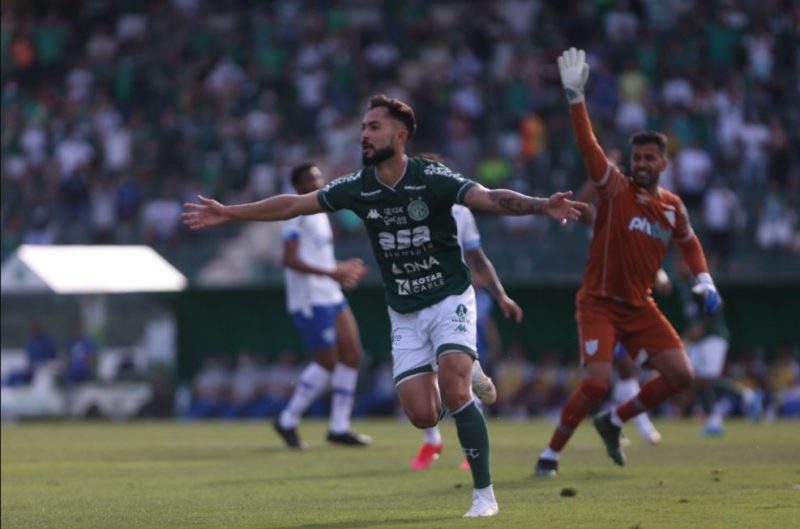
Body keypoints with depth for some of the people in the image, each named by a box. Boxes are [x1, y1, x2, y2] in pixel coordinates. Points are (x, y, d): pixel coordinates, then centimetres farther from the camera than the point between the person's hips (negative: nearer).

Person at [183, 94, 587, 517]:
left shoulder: (432, 179, -18)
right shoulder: (357, 187, -4)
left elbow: (490, 198, -31)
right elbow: (293, 205, 5)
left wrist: (541, 206, -48)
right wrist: (228, 214, 8)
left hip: (449, 299, -4)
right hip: (405, 313, 4)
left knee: (455, 391, -23)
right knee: (422, 415, -6)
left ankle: (484, 493, -13)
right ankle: (469, 378, 29)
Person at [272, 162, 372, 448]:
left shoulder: (319, 214, 19)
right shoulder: (296, 214, -11)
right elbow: (290, 260, -21)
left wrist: (342, 269, 20)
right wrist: (330, 273, -25)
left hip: (331, 297, 9)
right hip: (310, 301, -9)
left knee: (351, 354, 3)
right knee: (327, 361, -9)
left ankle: (339, 427, 7)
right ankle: (288, 421, 4)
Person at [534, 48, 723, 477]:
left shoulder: (673, 207, 5)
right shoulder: (614, 188, -9)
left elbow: (688, 243, 25)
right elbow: (587, 145, -22)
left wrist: (705, 283, 12)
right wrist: (575, 96, -32)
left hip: (640, 306, 5)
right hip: (599, 302, -5)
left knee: (681, 374, -5)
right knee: (597, 382, -21)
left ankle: (614, 422, 16)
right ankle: (551, 453, -2)